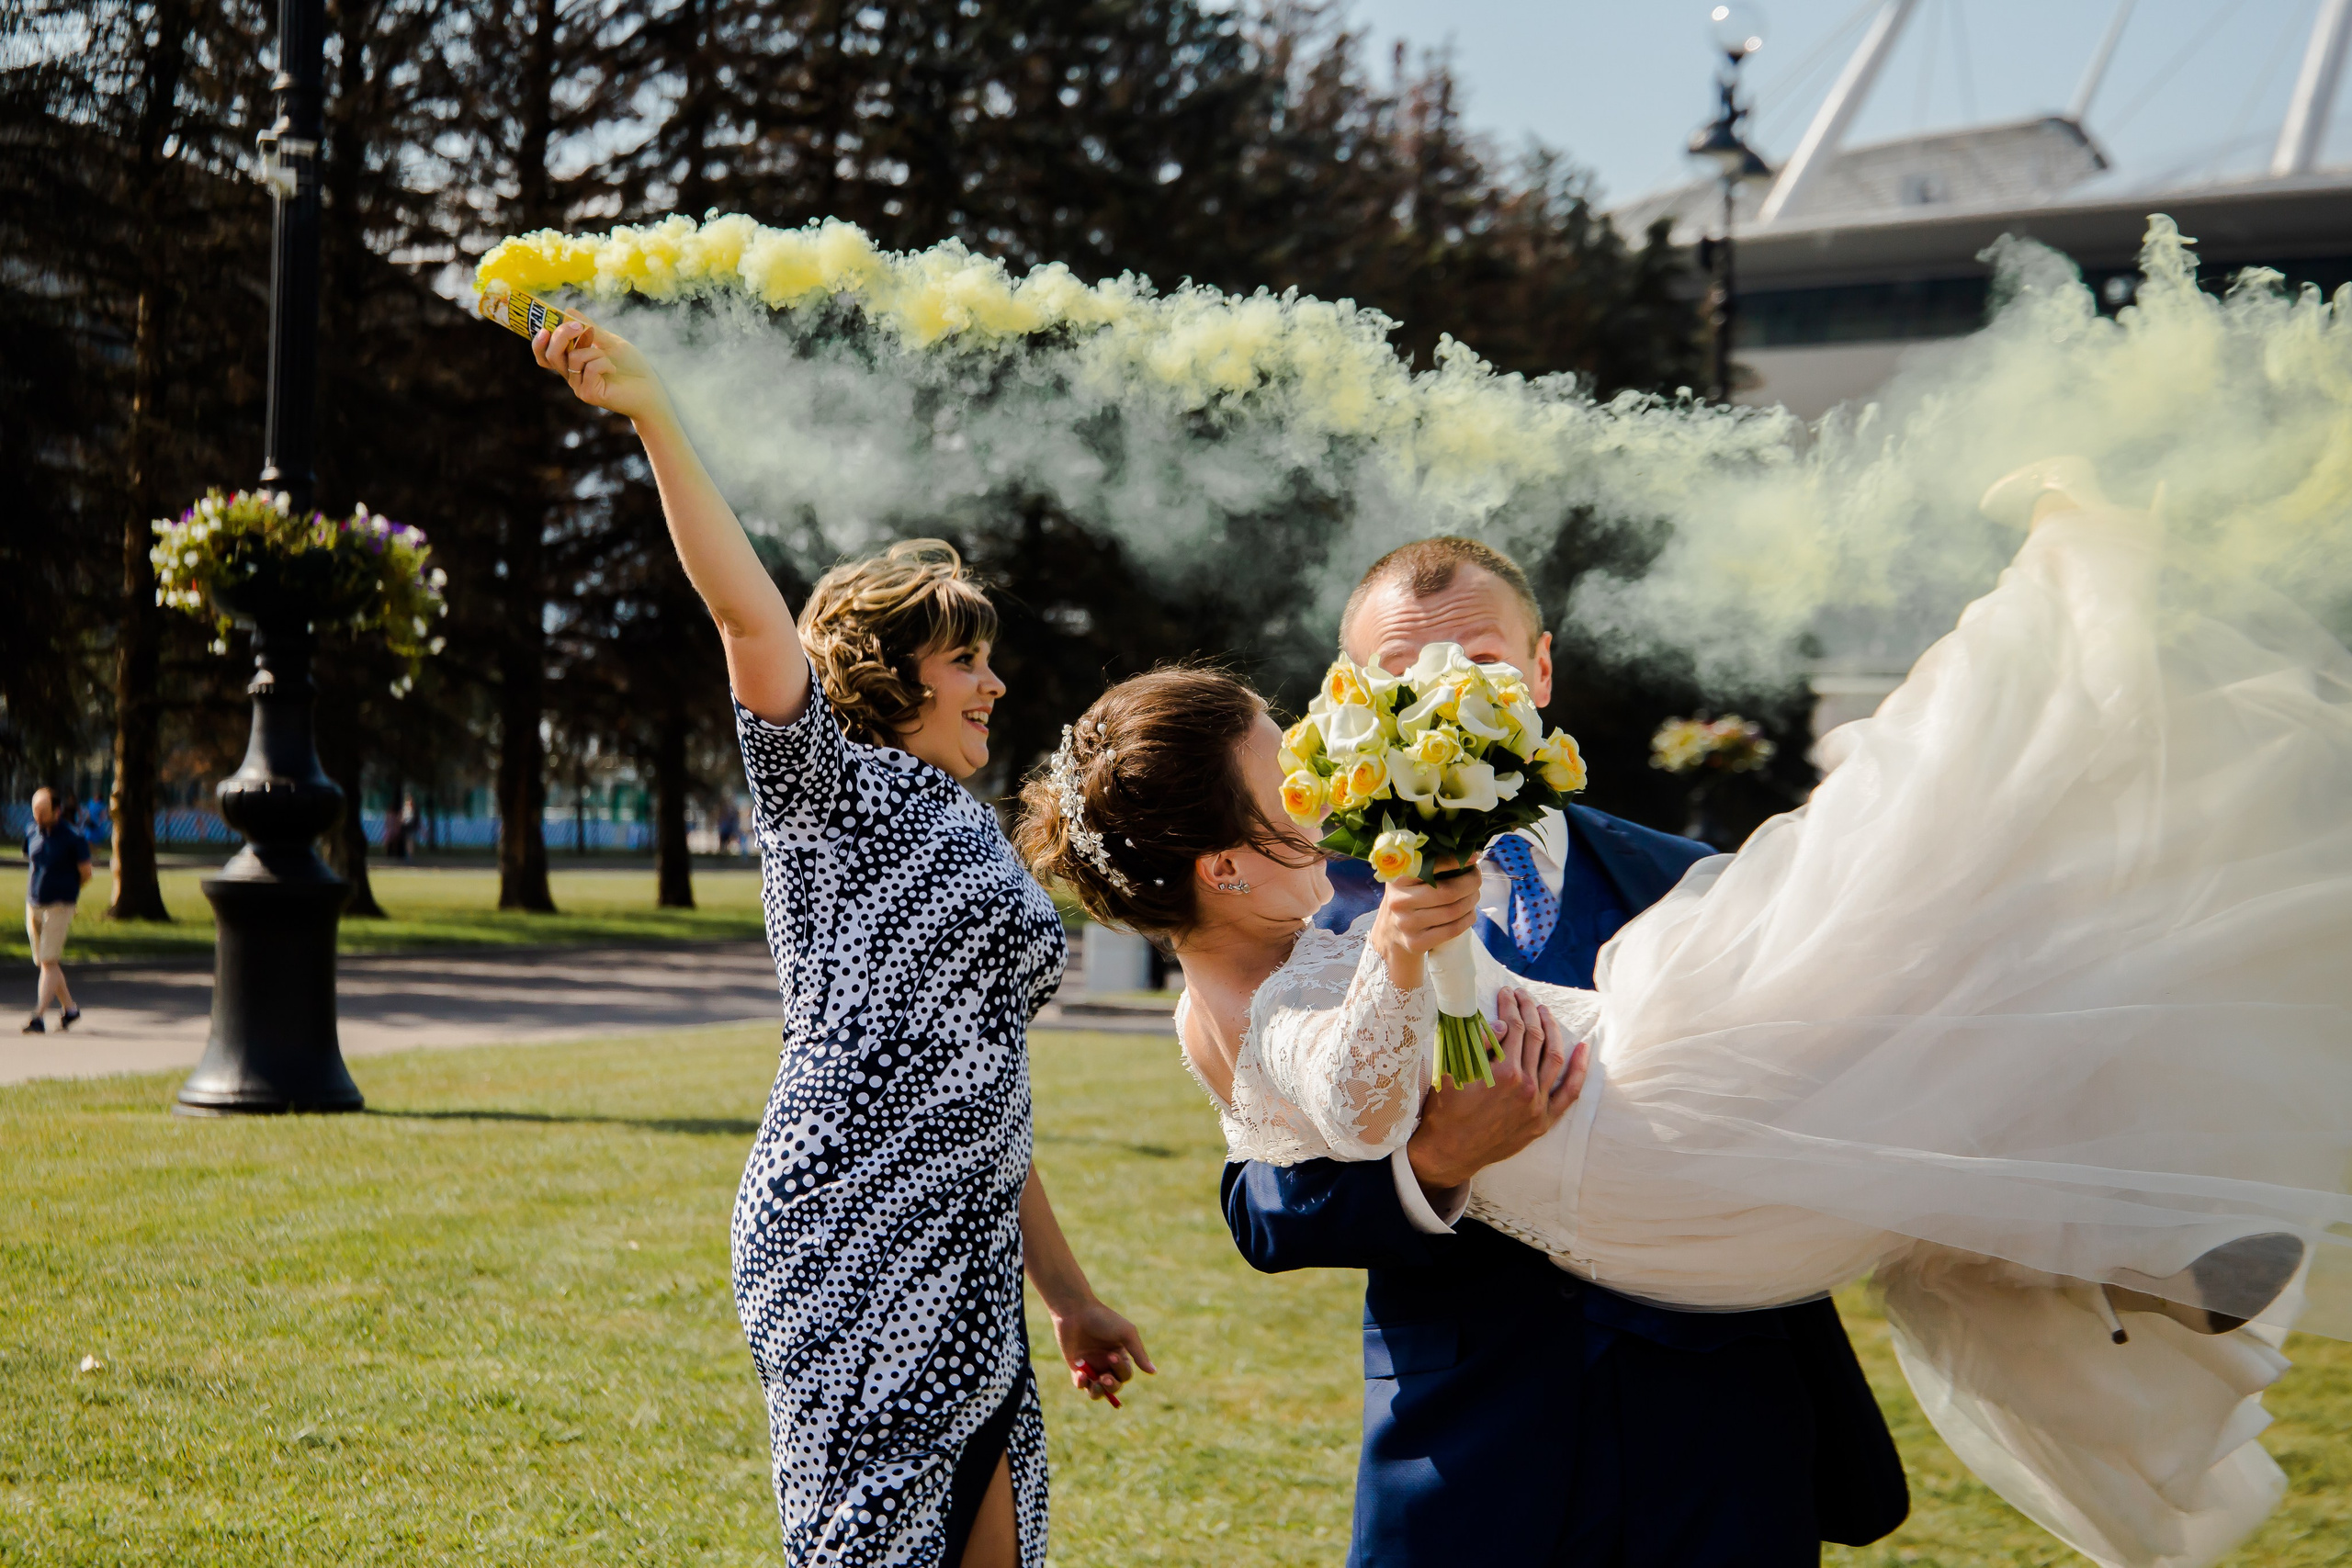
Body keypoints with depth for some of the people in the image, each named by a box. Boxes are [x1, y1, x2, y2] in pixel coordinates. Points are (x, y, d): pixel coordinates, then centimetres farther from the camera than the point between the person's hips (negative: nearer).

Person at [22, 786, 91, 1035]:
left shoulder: (73, 838, -12)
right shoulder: (33, 834, 5)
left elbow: (86, 873, -6)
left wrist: (65, 889, 6)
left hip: (58, 907, -6)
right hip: (33, 905, 6)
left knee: (49, 962, -10)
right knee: (44, 962, 11)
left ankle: (39, 1017, -12)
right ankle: (69, 1009, 25)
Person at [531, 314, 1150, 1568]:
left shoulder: (975, 844, 23)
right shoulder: (831, 788, 0)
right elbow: (750, 614, -17)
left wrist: (1068, 1297, 23)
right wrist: (651, 414, -28)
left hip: (965, 1272, 8)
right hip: (850, 1245, -8)